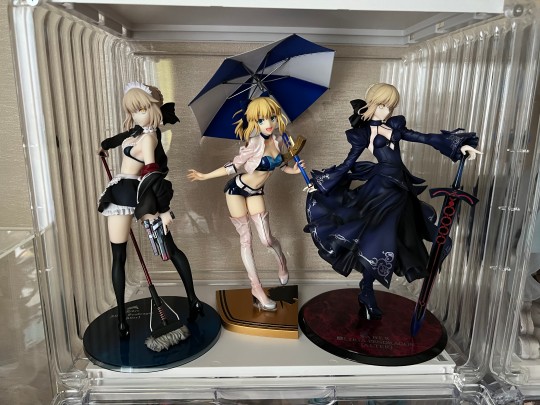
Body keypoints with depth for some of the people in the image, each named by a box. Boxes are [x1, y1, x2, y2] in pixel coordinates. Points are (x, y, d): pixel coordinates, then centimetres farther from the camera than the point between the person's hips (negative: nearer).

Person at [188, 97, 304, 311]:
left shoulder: (277, 139, -6)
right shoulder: (255, 144, -22)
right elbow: (233, 166, -12)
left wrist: (291, 170, -3)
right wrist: (205, 176, -13)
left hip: (255, 192, 4)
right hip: (237, 189, -4)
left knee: (267, 239, -2)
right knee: (245, 238, 3)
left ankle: (282, 262, 32)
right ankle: (256, 287, 13)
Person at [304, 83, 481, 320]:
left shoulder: (395, 126, 12)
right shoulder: (363, 134, -3)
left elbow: (425, 138, 10)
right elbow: (347, 165, -1)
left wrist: (460, 145, 6)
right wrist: (317, 184, -4)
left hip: (400, 188, 7)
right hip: (383, 190, -7)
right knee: (379, 242, -11)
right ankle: (366, 294, 6)